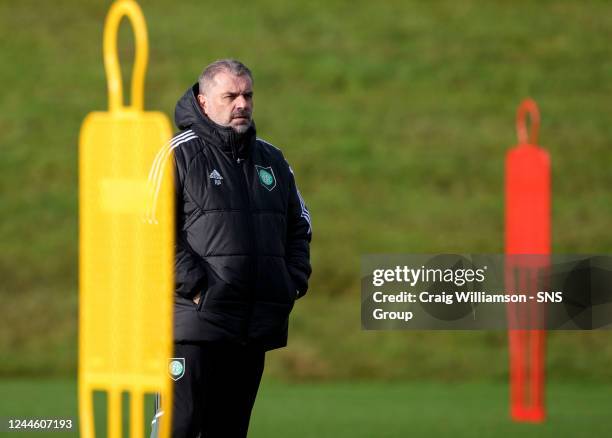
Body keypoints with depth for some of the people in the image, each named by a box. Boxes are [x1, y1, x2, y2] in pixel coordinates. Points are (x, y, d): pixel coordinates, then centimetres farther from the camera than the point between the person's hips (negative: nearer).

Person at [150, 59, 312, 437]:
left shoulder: (271, 159, 17)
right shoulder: (182, 154, -4)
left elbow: (300, 225, 26)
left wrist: (294, 282, 10)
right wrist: (196, 288, -16)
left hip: (257, 326, 6)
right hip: (195, 321, -6)